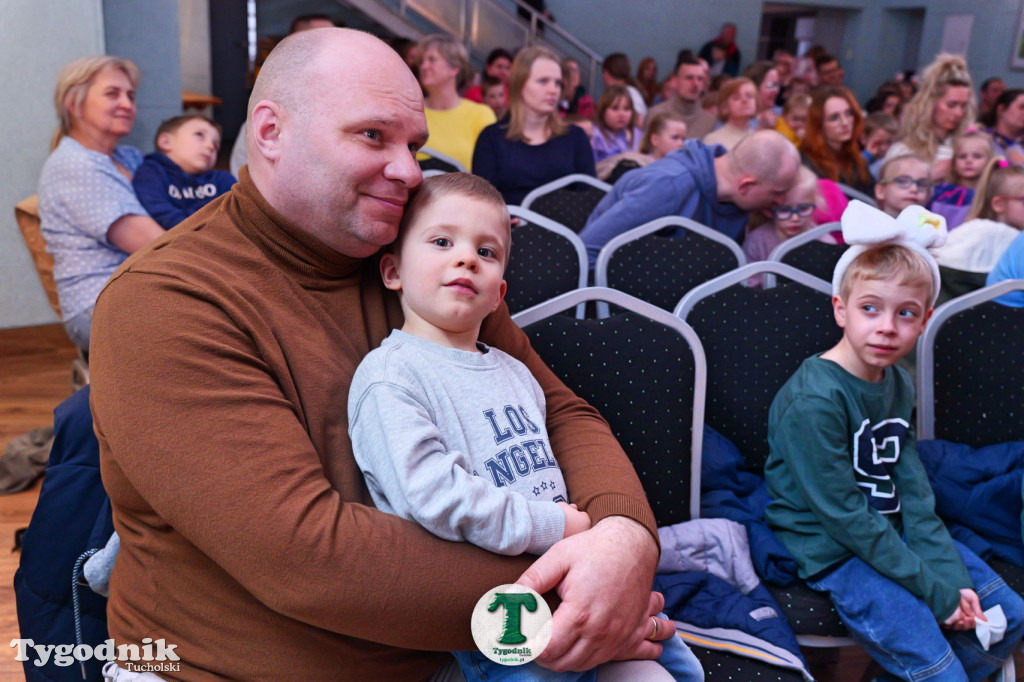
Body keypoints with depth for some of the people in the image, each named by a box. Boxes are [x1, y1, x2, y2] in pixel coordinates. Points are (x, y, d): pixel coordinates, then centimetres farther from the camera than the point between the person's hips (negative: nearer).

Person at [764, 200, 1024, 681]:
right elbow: (843, 515, -22)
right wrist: (935, 590, -18)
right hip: (830, 551, -8)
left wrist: (953, 576, -9)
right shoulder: (812, 399, -24)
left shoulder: (897, 384, 3)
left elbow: (912, 489, 1)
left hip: (892, 534, 9)